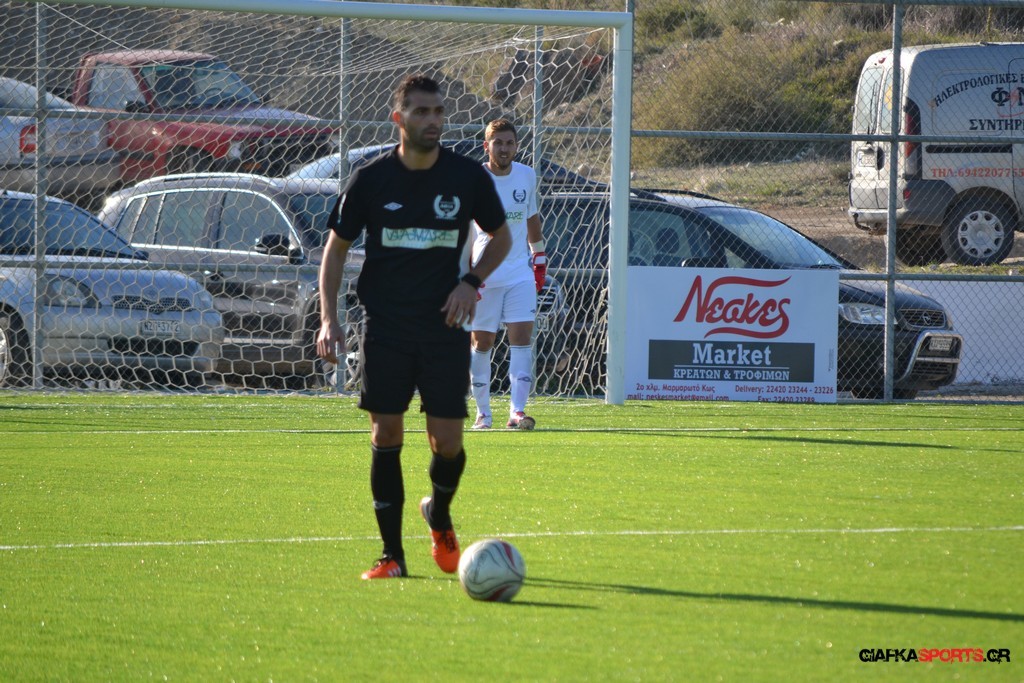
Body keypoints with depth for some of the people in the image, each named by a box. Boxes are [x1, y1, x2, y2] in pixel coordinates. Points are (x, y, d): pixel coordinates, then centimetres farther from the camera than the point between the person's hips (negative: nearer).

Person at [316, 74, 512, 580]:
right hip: (385, 327, 0)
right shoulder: (371, 180, -3)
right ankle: (392, 554, 2)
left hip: (445, 326, 0)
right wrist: (328, 320, -7)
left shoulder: (468, 177, -1)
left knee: (447, 442, -5)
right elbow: (336, 249, 4)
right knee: (386, 435, -5)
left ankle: (439, 518, 27)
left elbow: (501, 237, 14)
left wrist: (471, 281, -4)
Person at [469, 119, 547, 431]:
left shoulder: (527, 176, 5)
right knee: (482, 342, 3)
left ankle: (517, 411, -13)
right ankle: (483, 413, 13)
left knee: (522, 338, -9)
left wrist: (540, 257, 21)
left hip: (520, 273, 3)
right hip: (484, 273, -3)